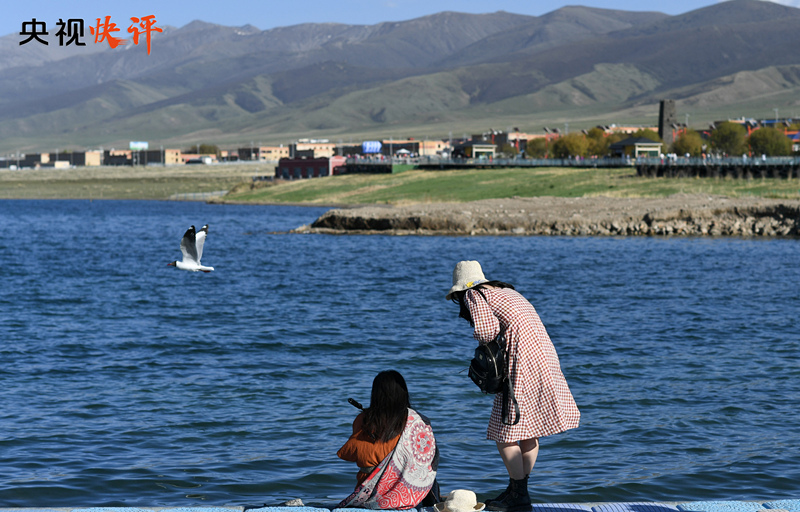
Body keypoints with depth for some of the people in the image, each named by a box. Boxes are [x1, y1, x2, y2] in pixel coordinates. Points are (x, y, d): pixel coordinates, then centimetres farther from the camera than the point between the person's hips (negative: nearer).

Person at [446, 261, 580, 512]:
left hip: (521, 364, -9)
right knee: (529, 430, 16)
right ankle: (518, 489, 25)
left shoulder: (473, 295, 1)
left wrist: (481, 339, 6)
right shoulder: (506, 291, 25)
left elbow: (486, 331, -14)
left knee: (505, 433, 0)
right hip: (544, 357, 9)